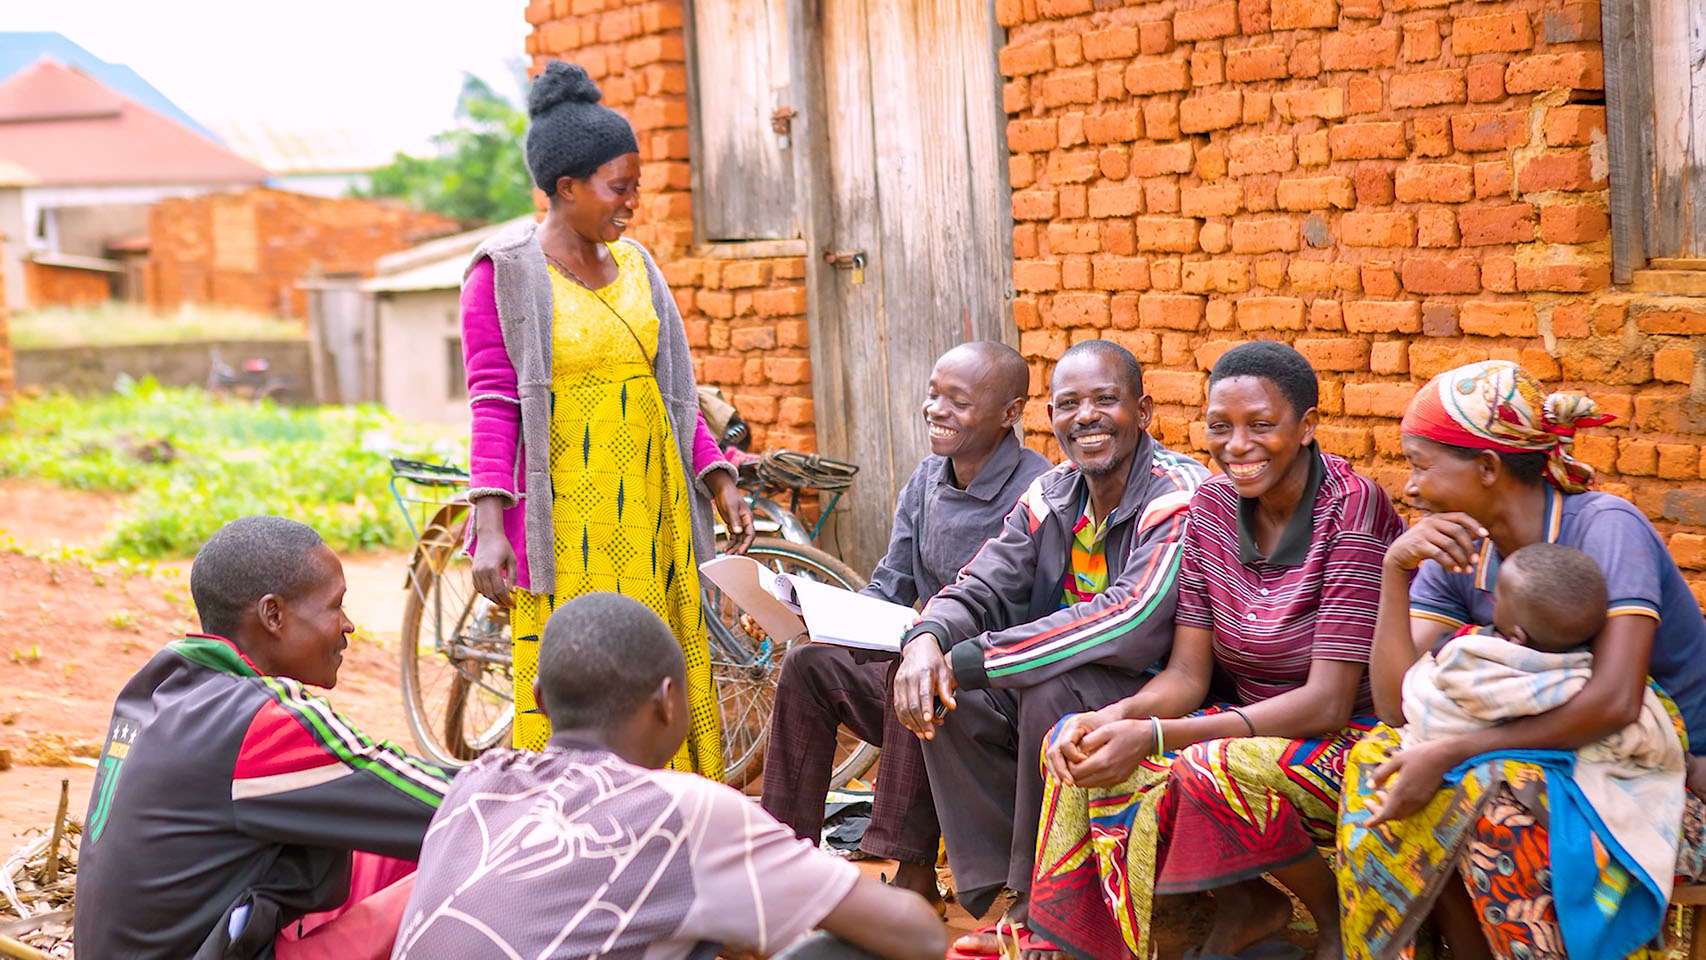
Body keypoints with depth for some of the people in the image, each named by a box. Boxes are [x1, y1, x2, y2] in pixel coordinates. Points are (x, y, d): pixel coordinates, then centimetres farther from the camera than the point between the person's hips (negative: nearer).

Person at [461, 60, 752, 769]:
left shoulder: (633, 265, 12)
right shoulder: (505, 272, -5)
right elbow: (493, 407, -9)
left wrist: (719, 479, 14)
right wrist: (489, 527, -15)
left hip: (647, 507, 6)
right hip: (565, 514, -6)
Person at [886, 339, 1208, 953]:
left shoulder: (1179, 495, -18)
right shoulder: (1051, 497, 6)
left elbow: (1136, 620, -32)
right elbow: (982, 587, 2)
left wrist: (972, 660, -30)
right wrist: (927, 639, -26)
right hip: (1071, 682, 7)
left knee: (1054, 690, -32)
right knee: (946, 694, -11)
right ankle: (1003, 887, -6)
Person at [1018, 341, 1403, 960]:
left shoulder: (1353, 509, -19)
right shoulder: (1213, 505, 0)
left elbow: (1327, 702, -23)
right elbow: (1187, 675, 0)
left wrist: (1153, 736, -30)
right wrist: (1114, 718, -24)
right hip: (1257, 726, 7)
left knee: (1214, 771, -34)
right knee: (1074, 745, -12)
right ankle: (1250, 906, 4)